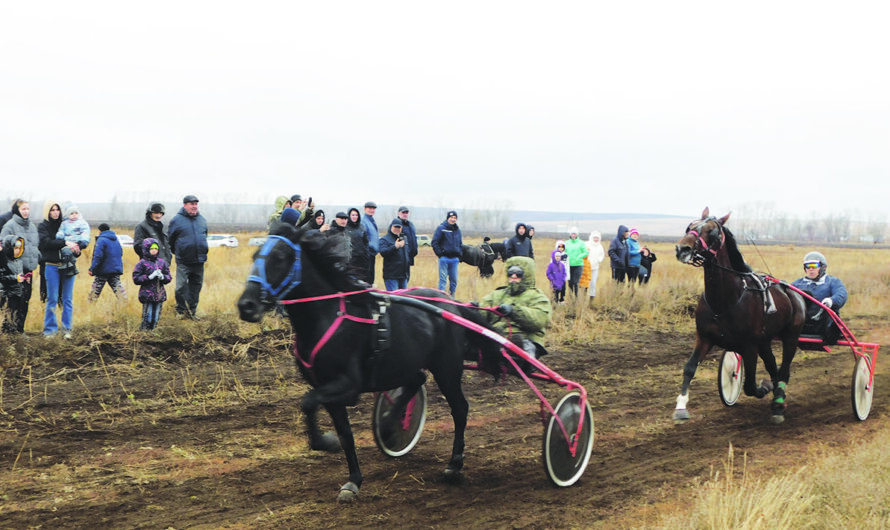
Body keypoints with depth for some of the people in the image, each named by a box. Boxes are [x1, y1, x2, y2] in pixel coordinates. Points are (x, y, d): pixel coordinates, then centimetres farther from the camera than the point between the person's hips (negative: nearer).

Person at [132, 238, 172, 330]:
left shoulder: (162, 263, 10)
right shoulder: (142, 263, -3)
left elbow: (169, 277, 13)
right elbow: (136, 279, -5)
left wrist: (162, 277, -9)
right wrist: (149, 277, -15)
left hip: (160, 294, 4)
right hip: (147, 294, -4)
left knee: (156, 318, 9)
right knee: (147, 318, -6)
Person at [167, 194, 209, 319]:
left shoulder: (202, 220, 12)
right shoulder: (176, 220, -2)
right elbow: (170, 240, 5)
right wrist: (177, 253, 11)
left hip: (199, 261, 4)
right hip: (183, 262, -4)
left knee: (196, 288, 8)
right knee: (181, 287, -9)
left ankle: (192, 311, 18)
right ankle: (181, 311, 6)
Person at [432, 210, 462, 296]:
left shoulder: (458, 230, 15)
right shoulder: (441, 228, -2)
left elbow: (460, 244, 24)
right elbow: (434, 243, -4)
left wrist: (459, 255, 11)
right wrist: (440, 254, -10)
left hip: (454, 259, 5)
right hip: (444, 258, -5)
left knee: (454, 280, 5)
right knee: (443, 279, -6)